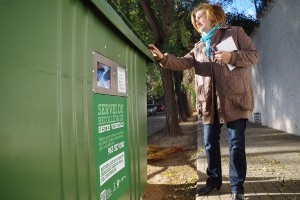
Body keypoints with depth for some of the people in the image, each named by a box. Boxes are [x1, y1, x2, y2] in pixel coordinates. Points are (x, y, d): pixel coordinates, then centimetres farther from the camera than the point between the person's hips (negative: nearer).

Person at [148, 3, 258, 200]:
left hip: (234, 98, -5)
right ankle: (214, 180, 27)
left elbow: (253, 55, 1)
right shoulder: (199, 47, 19)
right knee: (210, 144, 11)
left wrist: (232, 57, -16)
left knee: (236, 144, 0)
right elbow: (183, 62, 4)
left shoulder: (235, 32, 7)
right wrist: (163, 58, -13)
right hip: (209, 102, 5)